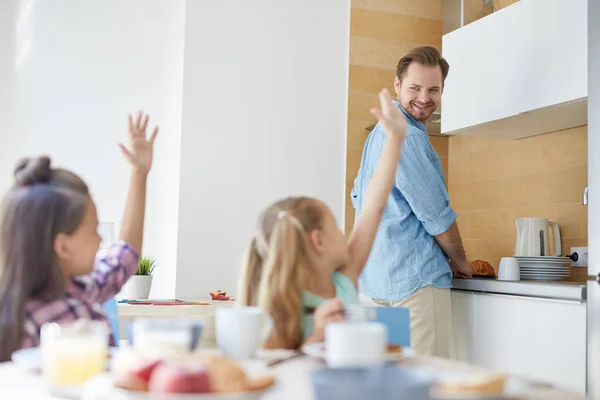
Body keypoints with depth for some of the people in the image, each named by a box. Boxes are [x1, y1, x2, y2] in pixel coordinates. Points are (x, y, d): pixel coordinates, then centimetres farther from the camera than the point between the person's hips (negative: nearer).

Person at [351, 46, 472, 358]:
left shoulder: (380, 130, 19)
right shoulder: (407, 136, -14)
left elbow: (360, 198, 28)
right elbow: (437, 215, -13)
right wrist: (460, 261, 4)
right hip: (415, 279, -10)